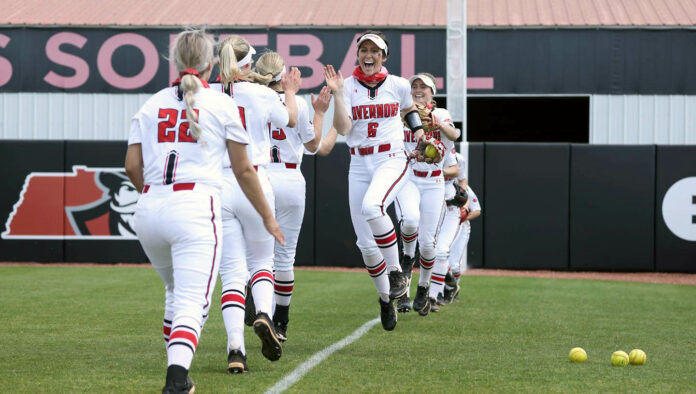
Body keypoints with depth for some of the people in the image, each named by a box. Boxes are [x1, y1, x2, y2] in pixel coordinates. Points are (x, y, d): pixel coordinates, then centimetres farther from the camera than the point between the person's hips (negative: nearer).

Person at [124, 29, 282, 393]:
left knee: (176, 290, 25)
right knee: (192, 302, -9)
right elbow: (243, 170, 8)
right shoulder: (222, 104, 5)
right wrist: (267, 217, 19)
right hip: (195, 210, -4)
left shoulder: (151, 104, 14)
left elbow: (132, 165, 9)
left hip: (149, 211, 4)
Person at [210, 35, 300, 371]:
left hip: (216, 187, 1)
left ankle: (235, 347, -10)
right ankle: (263, 314, -10)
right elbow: (291, 119, 17)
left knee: (232, 270, 4)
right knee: (261, 260, 19)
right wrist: (290, 92, 38)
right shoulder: (262, 95, -3)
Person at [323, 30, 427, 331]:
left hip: (392, 161, -2)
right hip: (359, 166, 2)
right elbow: (342, 129, -10)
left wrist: (418, 131, 10)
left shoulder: (398, 85, 3)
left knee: (372, 206, -35)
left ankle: (396, 271, -18)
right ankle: (385, 298, 23)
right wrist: (337, 93, -17)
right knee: (366, 245, 0)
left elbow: (409, 108, 26)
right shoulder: (348, 86, 2)